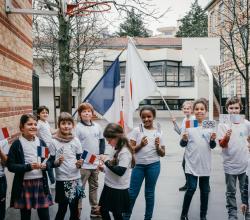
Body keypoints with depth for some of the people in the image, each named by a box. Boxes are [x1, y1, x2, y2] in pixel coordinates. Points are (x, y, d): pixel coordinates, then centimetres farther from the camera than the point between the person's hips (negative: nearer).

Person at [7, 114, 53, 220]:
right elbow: (10, 166, -10)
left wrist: (45, 165, -10)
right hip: (24, 184, -3)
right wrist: (29, 167, -21)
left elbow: (49, 161, 13)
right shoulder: (17, 144, -7)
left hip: (41, 182, 3)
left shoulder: (41, 142, 6)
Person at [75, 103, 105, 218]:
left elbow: (102, 140, 15)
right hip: (83, 164, -6)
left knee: (94, 187, 17)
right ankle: (77, 210, 10)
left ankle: (95, 209, 28)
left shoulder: (97, 126, 7)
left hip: (96, 163, 6)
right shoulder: (78, 127, -10)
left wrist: (101, 154, 5)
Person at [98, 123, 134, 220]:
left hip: (118, 190, -9)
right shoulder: (117, 150, 8)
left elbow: (120, 171, -26)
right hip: (109, 186, 9)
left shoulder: (125, 152, -19)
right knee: (103, 210, 16)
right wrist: (104, 169, 3)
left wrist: (107, 162, -22)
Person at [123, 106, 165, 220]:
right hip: (138, 165, -1)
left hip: (153, 165, 1)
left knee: (149, 193, 10)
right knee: (132, 193, 4)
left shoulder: (158, 133, 2)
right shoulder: (137, 130, -2)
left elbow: (162, 154, 6)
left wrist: (158, 147, -13)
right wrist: (140, 145, -19)